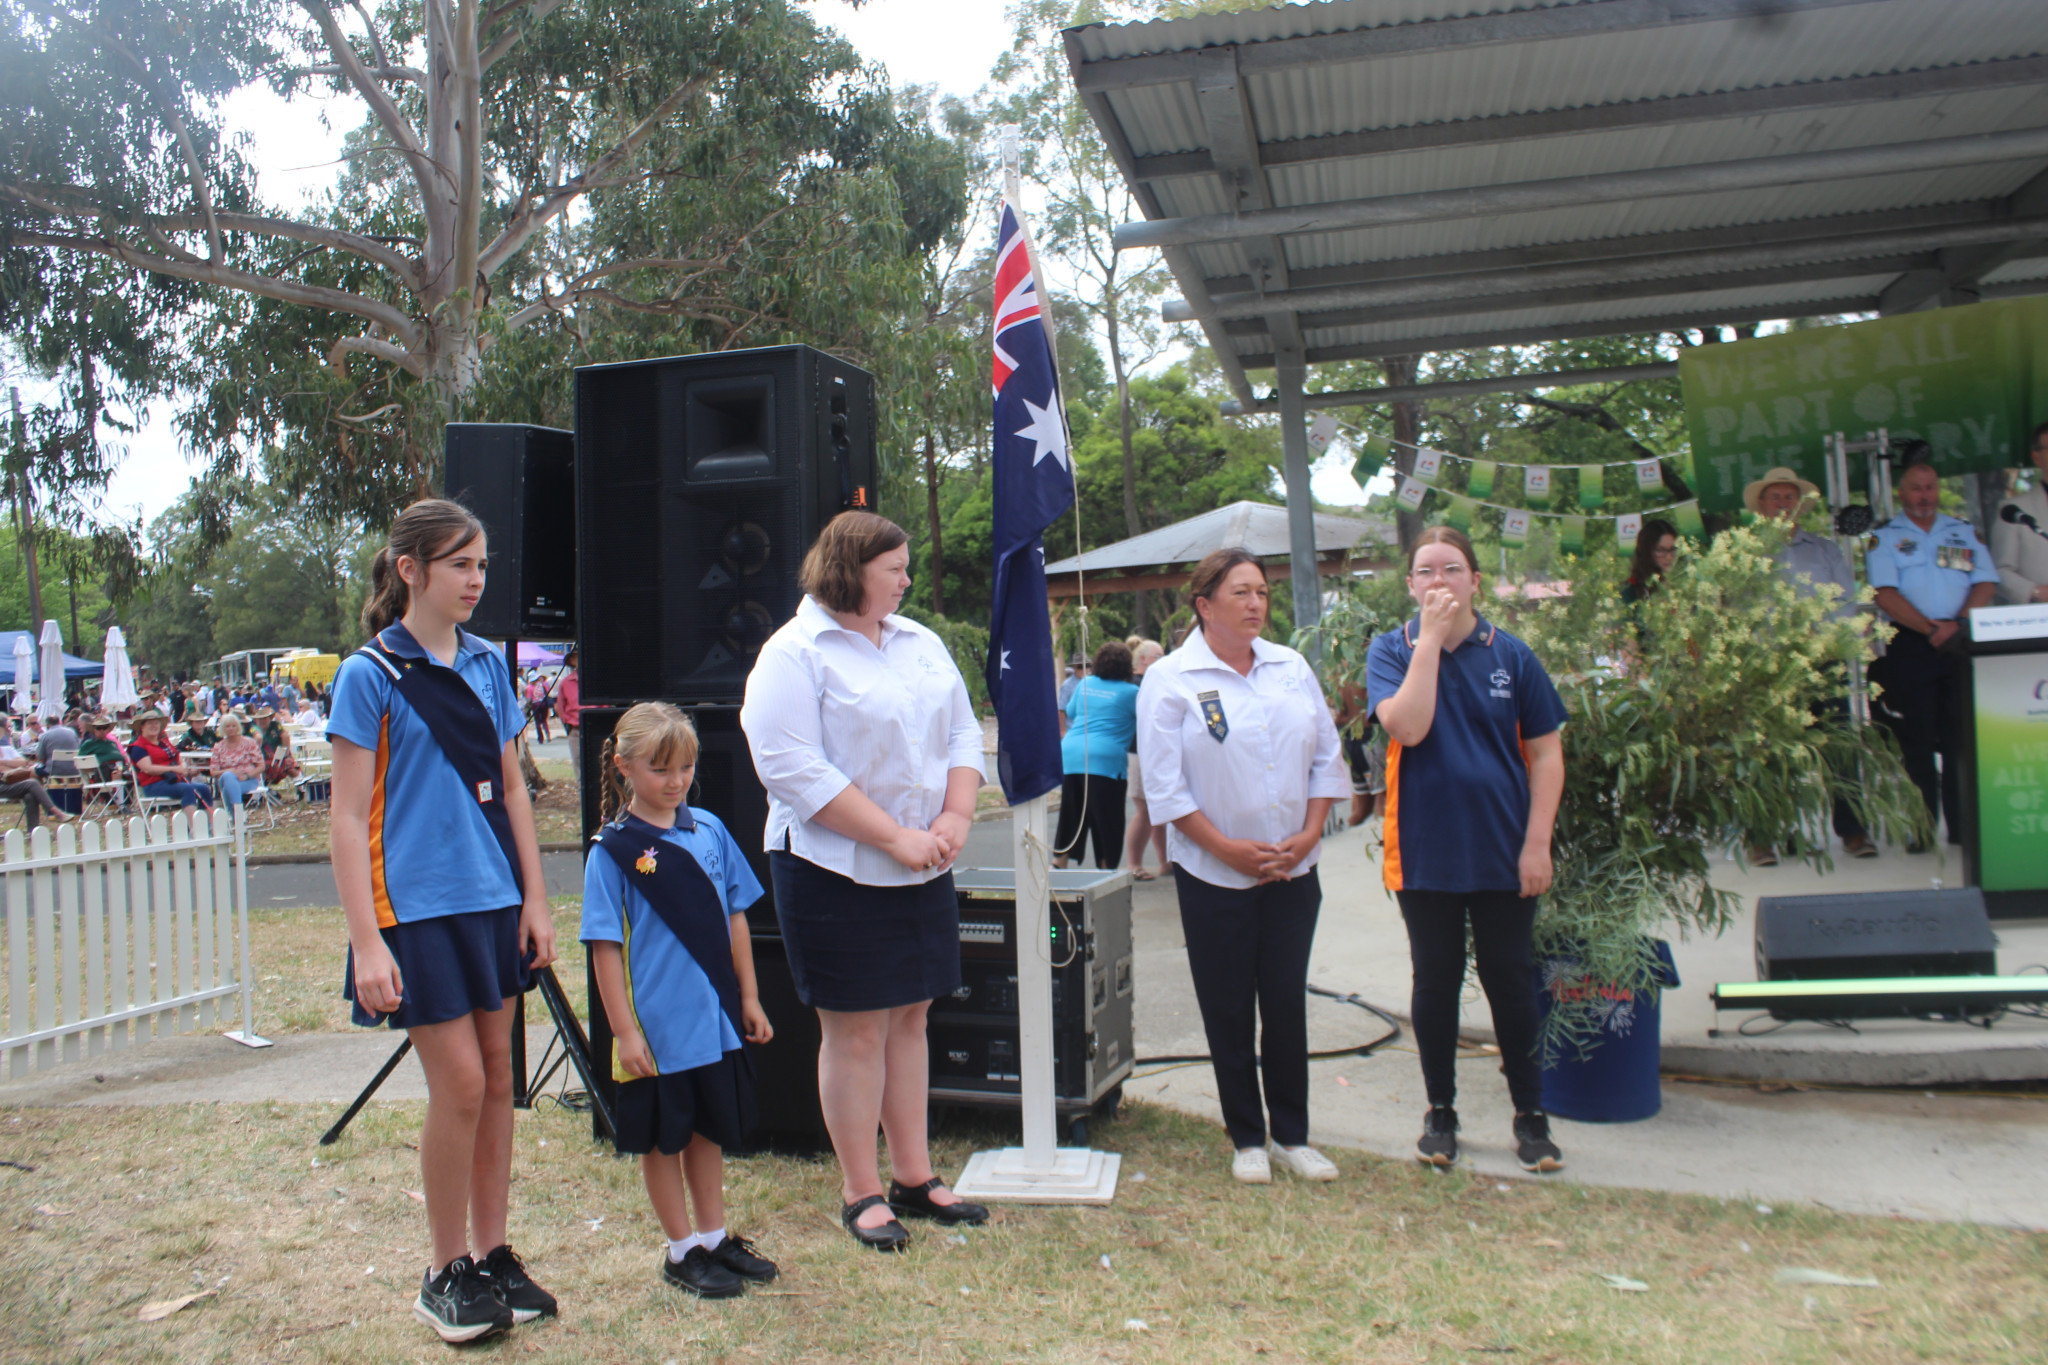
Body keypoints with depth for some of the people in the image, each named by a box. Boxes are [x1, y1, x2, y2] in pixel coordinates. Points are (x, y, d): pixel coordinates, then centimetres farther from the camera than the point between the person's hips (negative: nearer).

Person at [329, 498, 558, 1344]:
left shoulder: (488, 664, 8)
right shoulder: (369, 676, -8)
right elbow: (349, 817, -9)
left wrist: (535, 900, 8)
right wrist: (367, 943, -14)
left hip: (494, 898, 5)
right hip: (417, 904, -5)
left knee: (497, 1078, 10)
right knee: (459, 1084, -4)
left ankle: (493, 1255, 23)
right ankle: (446, 1274, 14)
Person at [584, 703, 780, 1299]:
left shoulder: (709, 830, 2)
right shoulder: (613, 849, -11)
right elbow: (606, 947, -11)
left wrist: (748, 996, 9)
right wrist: (623, 1030, -12)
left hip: (716, 1019, 5)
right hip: (656, 1027, -4)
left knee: (710, 1129, 17)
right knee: (662, 1140, 10)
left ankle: (716, 1237, 32)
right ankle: (682, 1251, 24)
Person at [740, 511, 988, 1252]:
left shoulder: (921, 643, 13)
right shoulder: (793, 654, -10)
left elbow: (963, 733, 13)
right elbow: (794, 769, -19)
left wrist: (956, 817, -5)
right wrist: (895, 836, -20)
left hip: (923, 872, 7)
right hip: (836, 871, -6)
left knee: (910, 1018, 13)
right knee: (855, 1030, 1)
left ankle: (914, 1175, 25)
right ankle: (861, 1192, 14)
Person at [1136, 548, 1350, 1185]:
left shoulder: (1292, 668, 6)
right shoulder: (1169, 679, -7)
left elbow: (1326, 756, 8)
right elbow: (1165, 785, -10)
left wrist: (1310, 833, -4)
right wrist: (1228, 848, -14)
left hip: (1293, 869, 4)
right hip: (1215, 875, -3)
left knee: (1287, 1001, 9)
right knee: (1229, 1010, 6)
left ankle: (1292, 1134, 22)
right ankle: (1246, 1139, 20)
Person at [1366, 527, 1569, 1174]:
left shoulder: (1511, 654, 1)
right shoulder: (1391, 651, -1)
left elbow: (1546, 752, 1)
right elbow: (1407, 726, -19)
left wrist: (1537, 843, -6)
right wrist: (1431, 638, -17)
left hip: (1503, 853, 0)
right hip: (1426, 853, 0)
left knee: (1511, 981, 8)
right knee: (1435, 982, 10)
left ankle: (1530, 1114, 24)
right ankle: (1440, 1113, 25)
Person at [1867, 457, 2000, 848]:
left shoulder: (1965, 532, 16)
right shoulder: (1883, 537, 7)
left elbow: (1985, 584, 5)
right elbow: (1886, 594, -5)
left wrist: (1958, 624, -12)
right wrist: (1931, 629, -16)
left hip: (1961, 645, 2)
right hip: (1908, 648, -2)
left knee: (1962, 740, 1)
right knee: (1917, 742, -2)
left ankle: (1964, 830, 5)